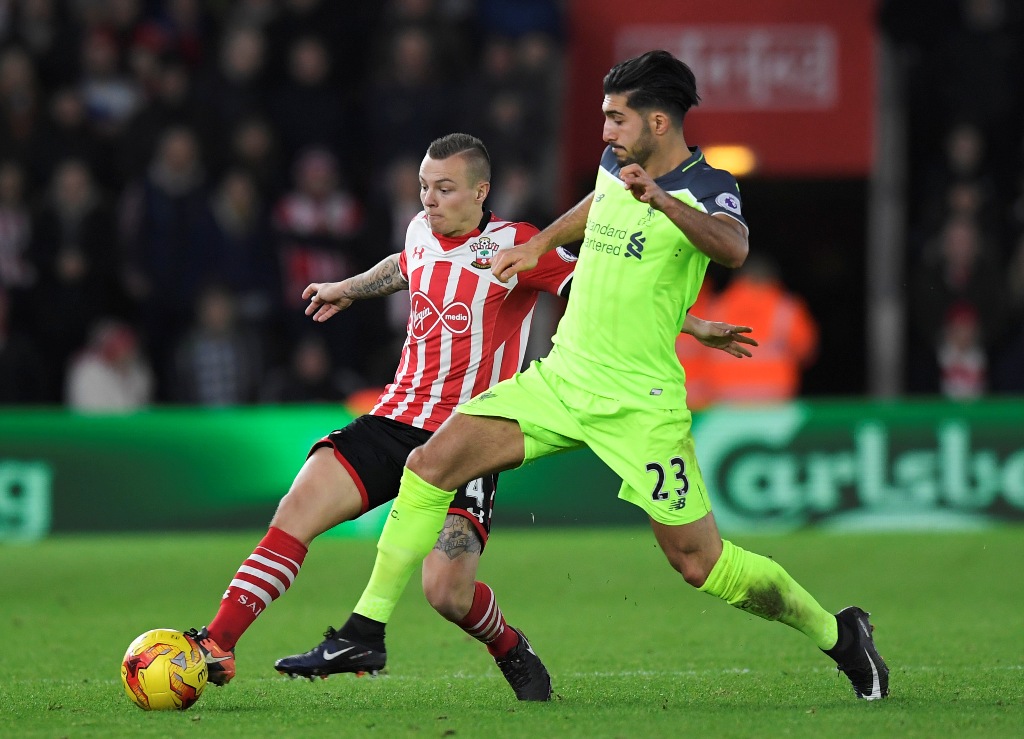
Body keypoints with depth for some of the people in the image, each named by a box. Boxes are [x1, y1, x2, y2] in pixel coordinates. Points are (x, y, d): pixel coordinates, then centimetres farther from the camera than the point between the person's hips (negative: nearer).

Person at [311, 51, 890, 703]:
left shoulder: (706, 187, -13)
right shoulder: (615, 167, 8)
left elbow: (732, 249, -37)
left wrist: (660, 200, -50)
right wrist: (539, 245, 33)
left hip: (640, 404, -6)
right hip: (560, 379, 6)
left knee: (700, 563, -4)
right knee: (431, 463, -7)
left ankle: (837, 633, 18)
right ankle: (367, 628, -1)